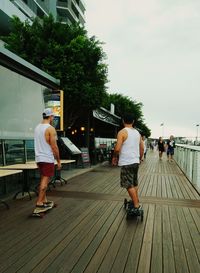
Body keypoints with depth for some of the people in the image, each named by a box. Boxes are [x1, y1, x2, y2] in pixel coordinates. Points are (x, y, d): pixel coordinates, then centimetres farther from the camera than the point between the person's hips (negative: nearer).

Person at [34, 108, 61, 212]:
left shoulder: (37, 127, 11)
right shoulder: (50, 128, -14)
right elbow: (54, 147, -16)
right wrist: (58, 161, -8)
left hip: (39, 158, 8)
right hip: (47, 159, -8)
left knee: (43, 180, 16)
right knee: (45, 181, -3)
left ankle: (44, 201, 24)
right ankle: (39, 204, -2)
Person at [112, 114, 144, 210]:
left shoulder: (122, 132, -11)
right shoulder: (137, 133, 10)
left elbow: (117, 148, -19)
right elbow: (142, 149, 13)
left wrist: (114, 157, -2)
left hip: (126, 163, -7)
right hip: (135, 161, 8)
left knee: (129, 185, -1)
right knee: (134, 183, 20)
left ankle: (136, 206, 1)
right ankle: (135, 201, 32)